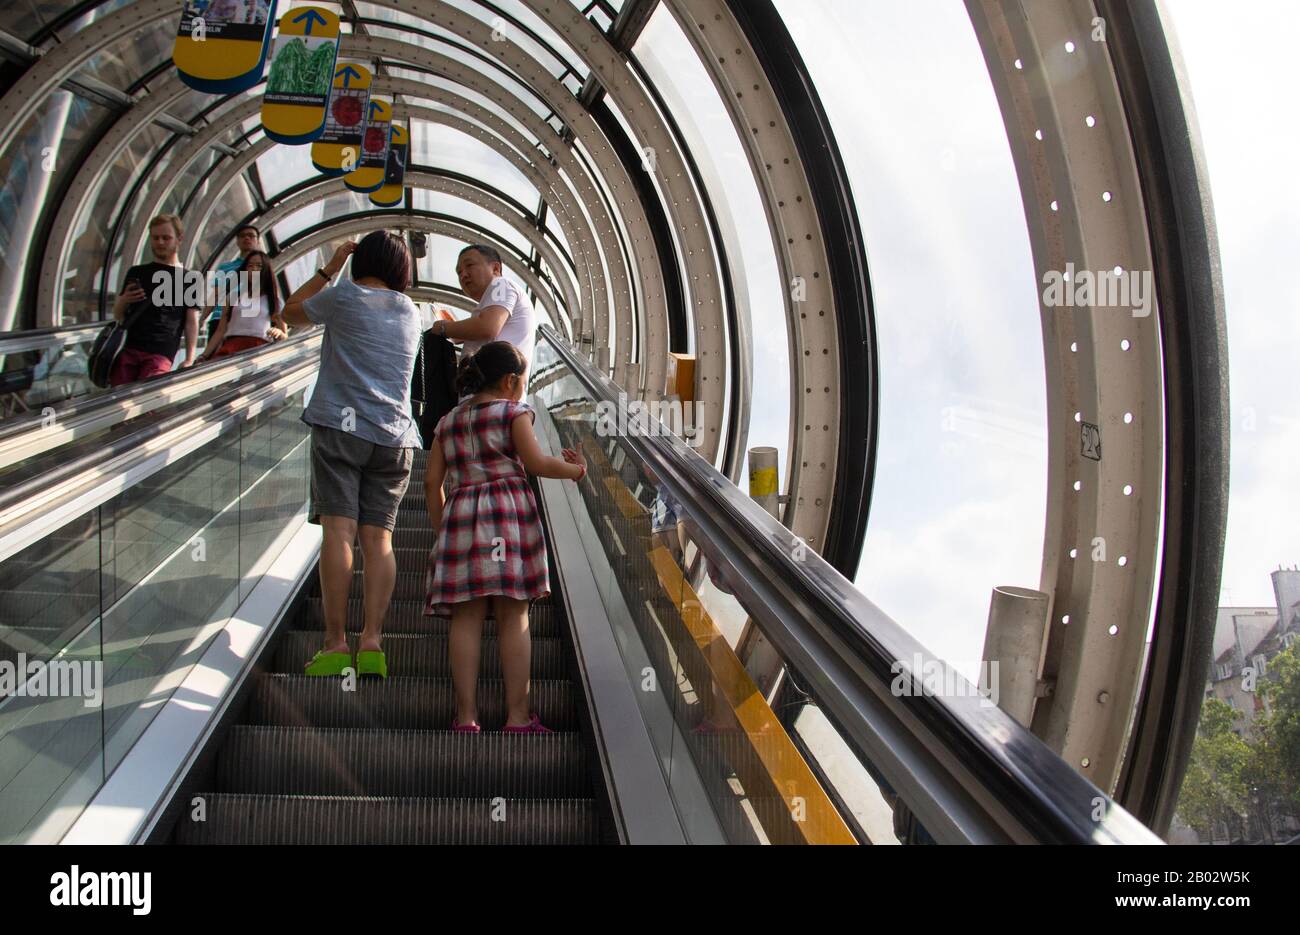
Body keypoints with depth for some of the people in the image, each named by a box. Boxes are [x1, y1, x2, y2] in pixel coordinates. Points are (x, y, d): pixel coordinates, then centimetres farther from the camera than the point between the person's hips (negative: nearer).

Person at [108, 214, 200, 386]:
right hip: (128, 349, 3)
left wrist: (189, 359, -2)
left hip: (161, 354, -3)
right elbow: (117, 315, 22)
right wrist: (124, 300, -2)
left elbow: (192, 321, 8)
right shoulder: (136, 273, 21)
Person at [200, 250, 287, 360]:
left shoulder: (272, 299, 21)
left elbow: (285, 335, 18)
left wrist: (279, 333, -8)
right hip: (230, 347, 1)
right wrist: (204, 356, 8)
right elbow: (220, 331, 20)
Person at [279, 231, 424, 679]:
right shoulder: (412, 314, 17)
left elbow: (292, 310, 20)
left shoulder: (344, 295, 4)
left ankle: (335, 643, -14)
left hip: (341, 427, -4)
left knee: (338, 531, -9)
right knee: (379, 538, -1)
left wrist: (329, 268, 26)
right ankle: (372, 642, -12)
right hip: (394, 436, 4)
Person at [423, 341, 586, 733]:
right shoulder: (514, 412, 4)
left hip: (460, 513, 4)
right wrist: (576, 469, 9)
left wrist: (441, 527, 20)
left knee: (466, 618, 1)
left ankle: (466, 715, -3)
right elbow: (536, 462, -6)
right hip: (508, 510, -4)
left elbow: (432, 482, 13)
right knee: (513, 616, -1)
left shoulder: (448, 422, 18)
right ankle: (517, 715, -1)